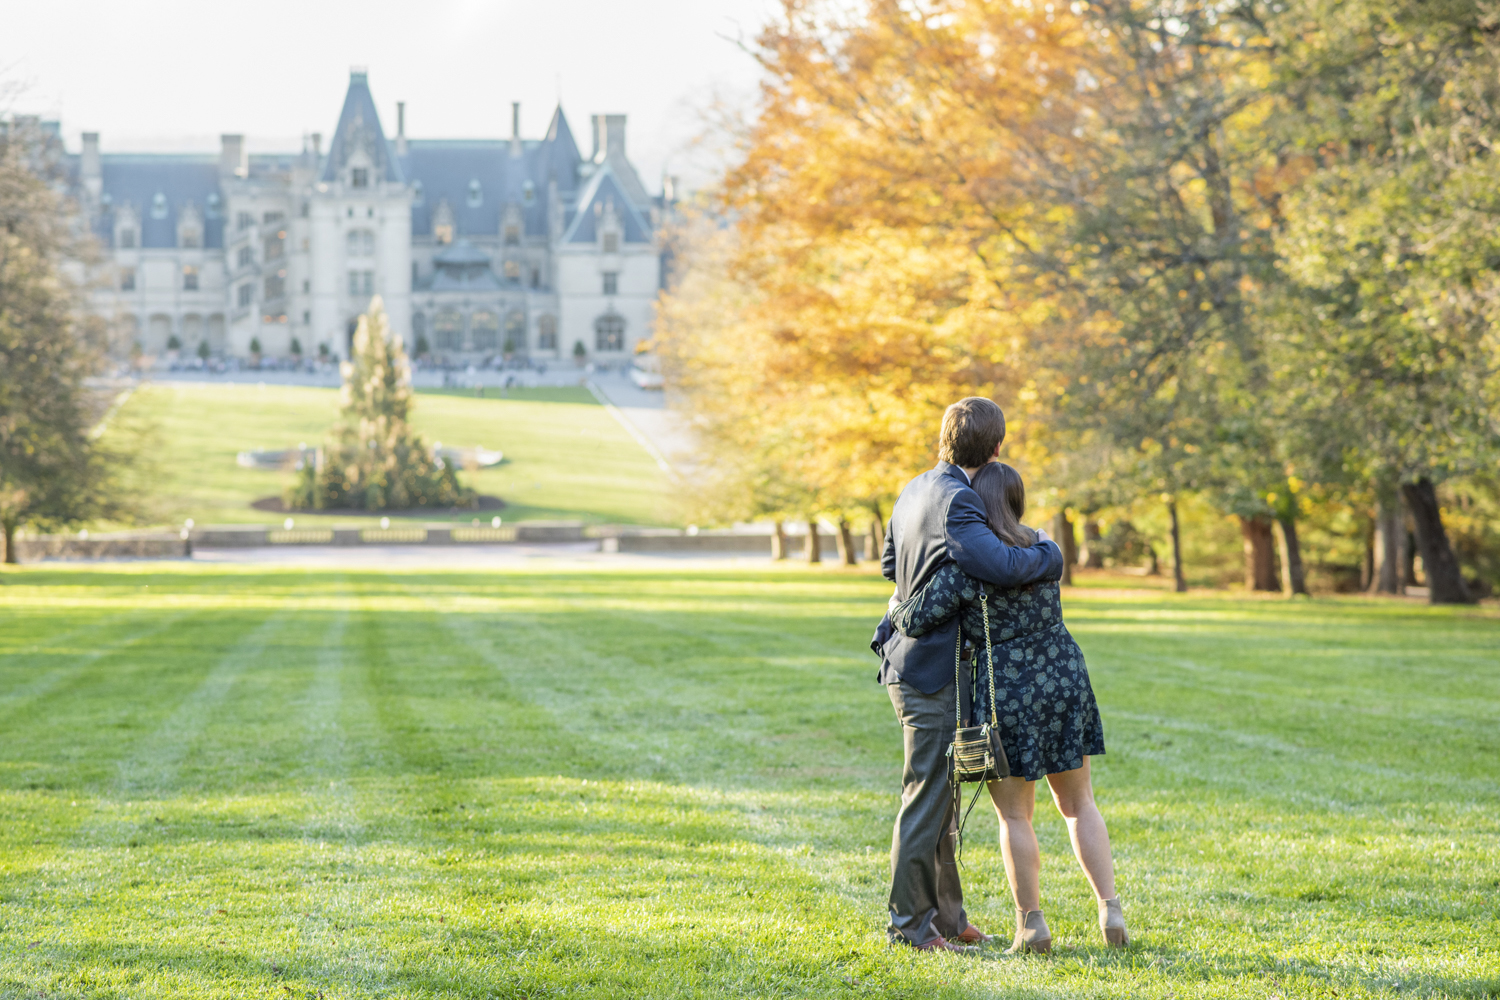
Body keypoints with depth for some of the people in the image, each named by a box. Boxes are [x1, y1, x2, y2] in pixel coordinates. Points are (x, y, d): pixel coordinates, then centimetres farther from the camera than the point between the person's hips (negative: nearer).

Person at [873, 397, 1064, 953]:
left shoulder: (914, 491, 10)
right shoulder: (954, 503, -20)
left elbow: (891, 563, 25)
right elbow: (999, 564, -34)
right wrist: (1049, 554, -15)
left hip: (913, 662, 10)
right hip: (932, 671, -10)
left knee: (940, 797, 16)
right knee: (926, 797, -3)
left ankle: (945, 915, 24)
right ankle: (909, 922, 3)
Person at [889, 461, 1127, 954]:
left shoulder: (965, 565, -16)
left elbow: (914, 620, -13)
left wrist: (897, 610, 11)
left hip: (1004, 695, -5)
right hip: (1065, 682, 5)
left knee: (1014, 815, 8)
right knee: (1079, 804, 15)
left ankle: (1032, 924, 8)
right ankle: (1110, 909, 5)